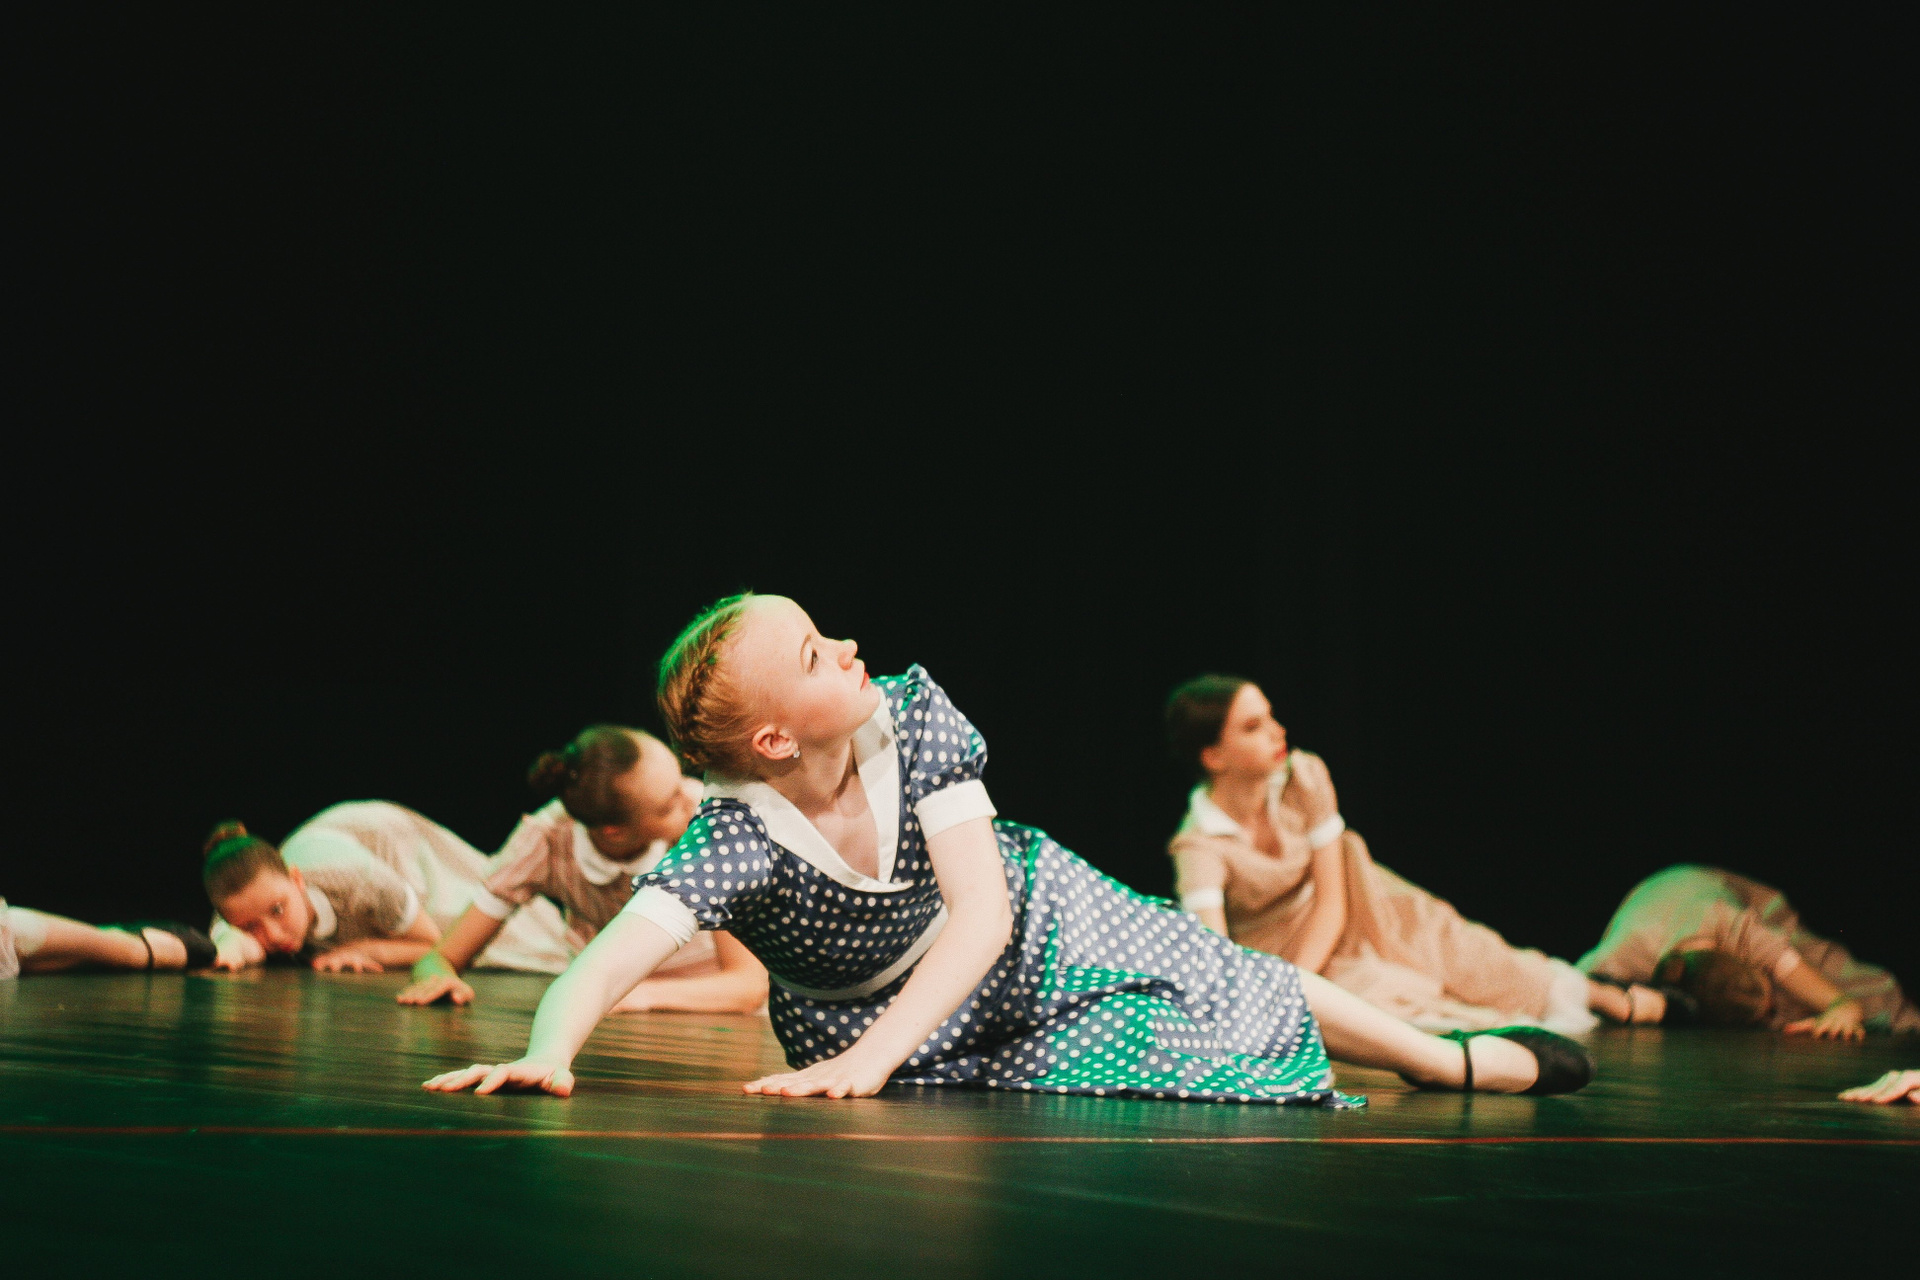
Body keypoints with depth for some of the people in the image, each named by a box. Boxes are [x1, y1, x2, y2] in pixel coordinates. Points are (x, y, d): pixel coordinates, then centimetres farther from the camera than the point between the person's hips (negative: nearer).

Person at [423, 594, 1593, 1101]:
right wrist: (549, 1054, -74)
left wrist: (874, 1055, -50)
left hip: (1044, 939, 2)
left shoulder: (915, 716, -32)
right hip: (936, 1038, -2)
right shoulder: (736, 847, -39)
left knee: (1250, 994, 13)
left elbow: (982, 911, -37)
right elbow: (610, 958, -51)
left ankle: (1463, 1060, 41)